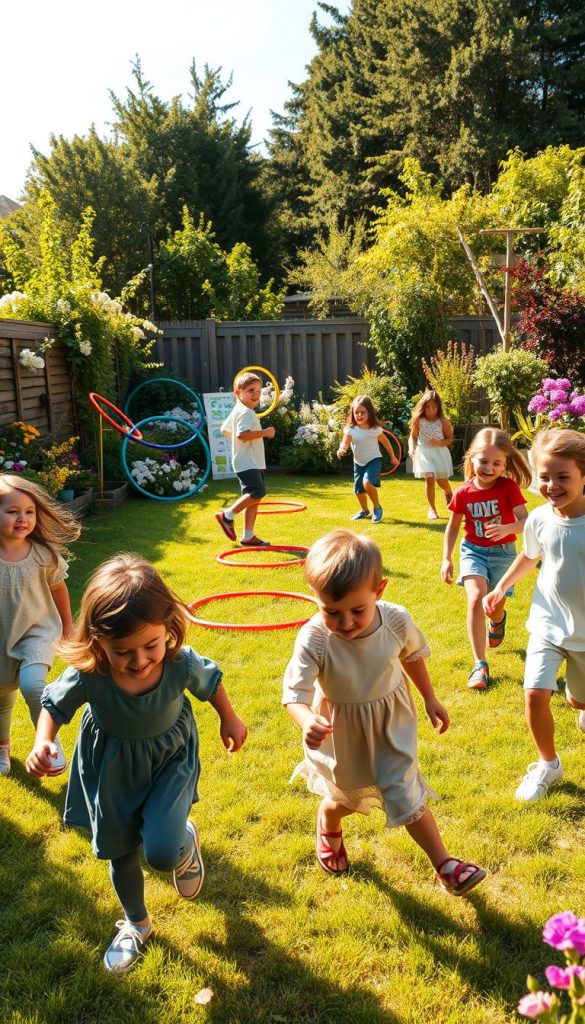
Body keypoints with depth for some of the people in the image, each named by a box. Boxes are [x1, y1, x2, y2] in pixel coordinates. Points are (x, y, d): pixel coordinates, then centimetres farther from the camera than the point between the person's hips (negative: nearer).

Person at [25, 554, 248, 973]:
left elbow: (211, 681, -8)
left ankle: (186, 841, 21)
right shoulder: (87, 675, -32)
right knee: (120, 853, 20)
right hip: (111, 769, 2)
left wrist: (230, 720, 8)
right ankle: (136, 924, 51)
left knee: (162, 852, -19)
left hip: (170, 761, -1)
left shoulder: (182, 664, -32)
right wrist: (43, 743, -28)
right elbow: (55, 704, -10)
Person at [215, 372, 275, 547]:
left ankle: (248, 536, 14)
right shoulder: (245, 412, -15)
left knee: (254, 497, 11)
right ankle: (227, 516, -7)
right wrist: (264, 432, -22)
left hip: (253, 463, 11)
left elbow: (225, 430, 25)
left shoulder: (236, 411, 17)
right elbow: (242, 434, -29)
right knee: (257, 492, -20)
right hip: (247, 463, -11)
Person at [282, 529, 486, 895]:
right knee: (346, 799, 24)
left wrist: (430, 698, 9)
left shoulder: (397, 620, -25)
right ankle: (328, 829, 59)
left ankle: (445, 865, 27)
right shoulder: (314, 639, -34)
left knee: (407, 796, 6)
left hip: (392, 724, 0)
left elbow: (413, 656, -3)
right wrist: (307, 722, -58)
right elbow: (295, 692, -36)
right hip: (342, 733, 0)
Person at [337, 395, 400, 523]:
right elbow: (345, 443, -24)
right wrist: (341, 449, -47)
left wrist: (393, 457, 10)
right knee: (358, 490, 13)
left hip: (373, 460, -4)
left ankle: (377, 508, -6)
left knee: (367, 483, -28)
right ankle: (364, 511, 42)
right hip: (358, 463, 4)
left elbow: (386, 442, 2)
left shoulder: (375, 429, -13)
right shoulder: (350, 429, -12)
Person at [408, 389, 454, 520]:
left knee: (442, 481, 10)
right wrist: (411, 448, -13)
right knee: (429, 479, -13)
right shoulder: (418, 420, -6)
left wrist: (439, 442, -21)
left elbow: (450, 439, -2)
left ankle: (449, 494, 48)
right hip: (424, 452, 0)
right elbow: (413, 437, 5)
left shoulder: (443, 421, -10)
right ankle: (432, 509, 2)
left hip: (440, 452, 0)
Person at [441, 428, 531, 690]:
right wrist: (446, 559, -1)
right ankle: (480, 664, -14)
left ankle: (498, 619, 53)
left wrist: (507, 528, -38)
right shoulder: (463, 493, -8)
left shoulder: (509, 487, -13)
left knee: (494, 608, 9)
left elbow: (525, 521, -17)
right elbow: (453, 527, 5)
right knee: (476, 598, -23)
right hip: (473, 550, 0)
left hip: (503, 552, 0)